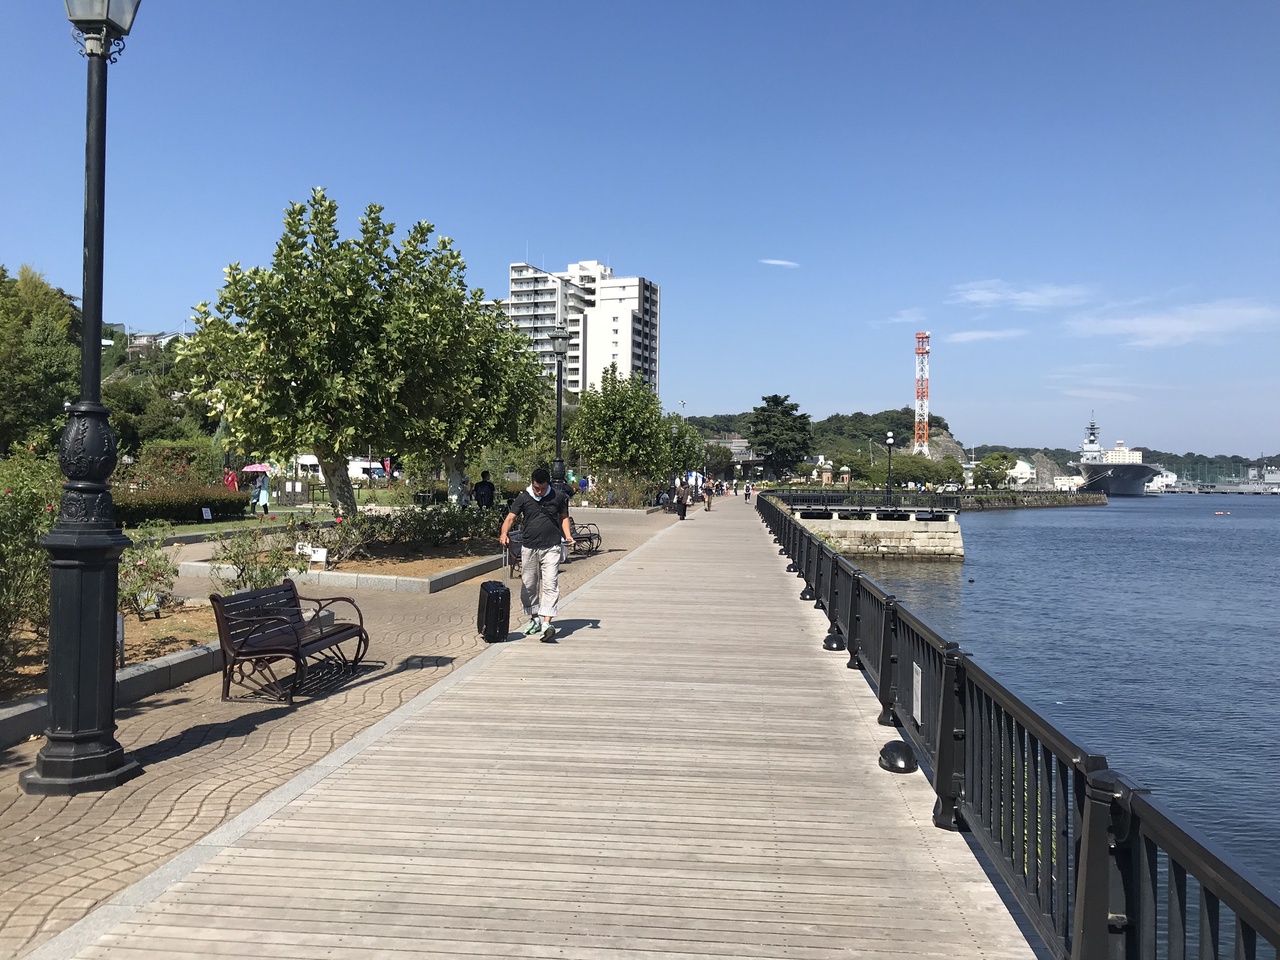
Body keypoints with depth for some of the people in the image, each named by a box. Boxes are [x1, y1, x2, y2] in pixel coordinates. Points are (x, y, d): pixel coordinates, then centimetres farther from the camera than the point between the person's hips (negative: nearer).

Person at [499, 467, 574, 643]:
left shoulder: (559, 496, 2)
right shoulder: (523, 498, 1)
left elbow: (564, 517, 13)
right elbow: (511, 517, -5)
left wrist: (568, 535, -3)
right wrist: (504, 533, -24)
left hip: (551, 548, -2)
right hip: (529, 548, 2)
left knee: (550, 585, -12)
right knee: (528, 585, 11)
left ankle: (547, 623, -18)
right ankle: (534, 619, 28)